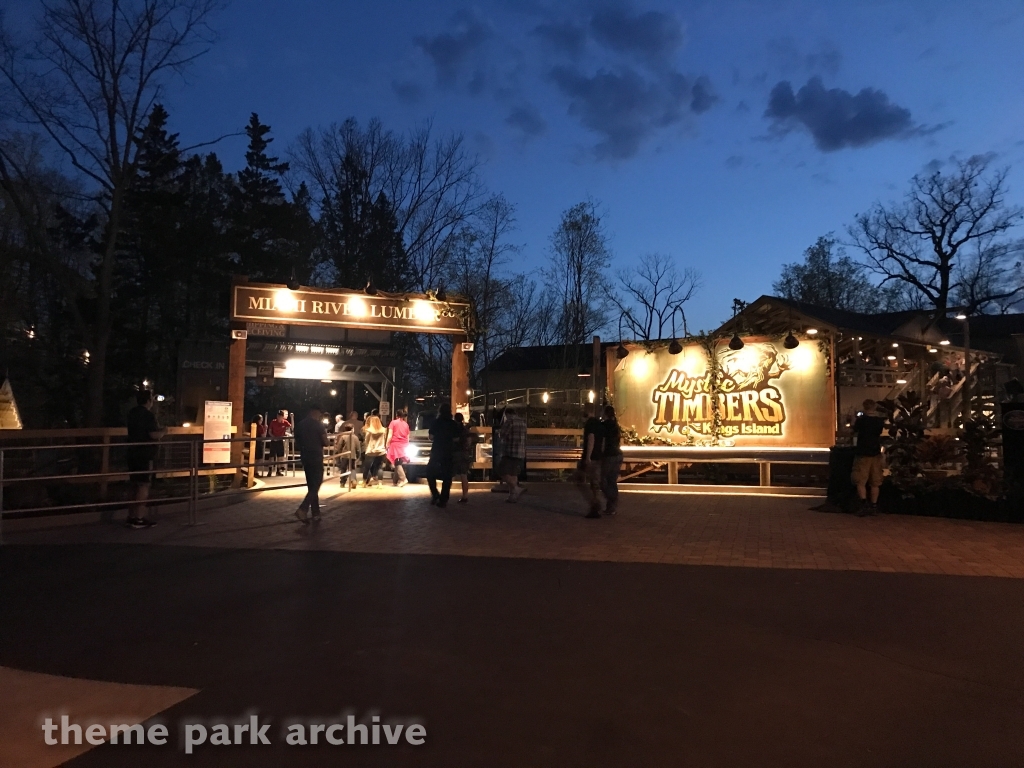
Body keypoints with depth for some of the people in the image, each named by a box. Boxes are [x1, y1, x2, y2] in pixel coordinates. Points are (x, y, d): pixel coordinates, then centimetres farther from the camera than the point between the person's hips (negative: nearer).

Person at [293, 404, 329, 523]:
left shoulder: (299, 425, 8)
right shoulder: (319, 425, -9)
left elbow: (297, 444, 11)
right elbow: (325, 442, -9)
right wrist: (324, 433, 9)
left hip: (305, 458, 6)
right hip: (316, 458, -6)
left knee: (311, 486, 13)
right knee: (316, 485, -3)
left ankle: (316, 513, 16)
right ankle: (302, 509, -20)